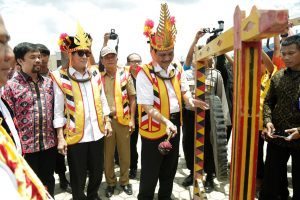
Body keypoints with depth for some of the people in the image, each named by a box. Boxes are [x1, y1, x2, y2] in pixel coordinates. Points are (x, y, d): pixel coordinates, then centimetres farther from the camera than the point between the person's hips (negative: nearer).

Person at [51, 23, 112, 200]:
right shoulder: (60, 77, -9)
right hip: (75, 135, -4)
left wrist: (107, 122, 8)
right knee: (78, 175, 12)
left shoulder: (95, 73, 4)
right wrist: (60, 137, -9)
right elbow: (58, 110, -8)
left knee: (98, 170, 20)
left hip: (97, 132, 5)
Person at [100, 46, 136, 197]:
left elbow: (132, 98, 2)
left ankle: (125, 181, 30)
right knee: (108, 154, 11)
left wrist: (132, 119, -3)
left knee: (125, 153, 10)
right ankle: (110, 182, 29)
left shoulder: (125, 75, 1)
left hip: (123, 119, 0)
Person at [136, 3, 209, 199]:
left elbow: (184, 91, 13)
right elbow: (147, 107, -24)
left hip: (175, 124, 7)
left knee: (170, 168, 24)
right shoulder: (145, 73, -20)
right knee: (150, 171, 8)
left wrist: (190, 100, -8)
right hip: (154, 127, -6)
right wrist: (165, 121, -35)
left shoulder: (177, 70, 1)